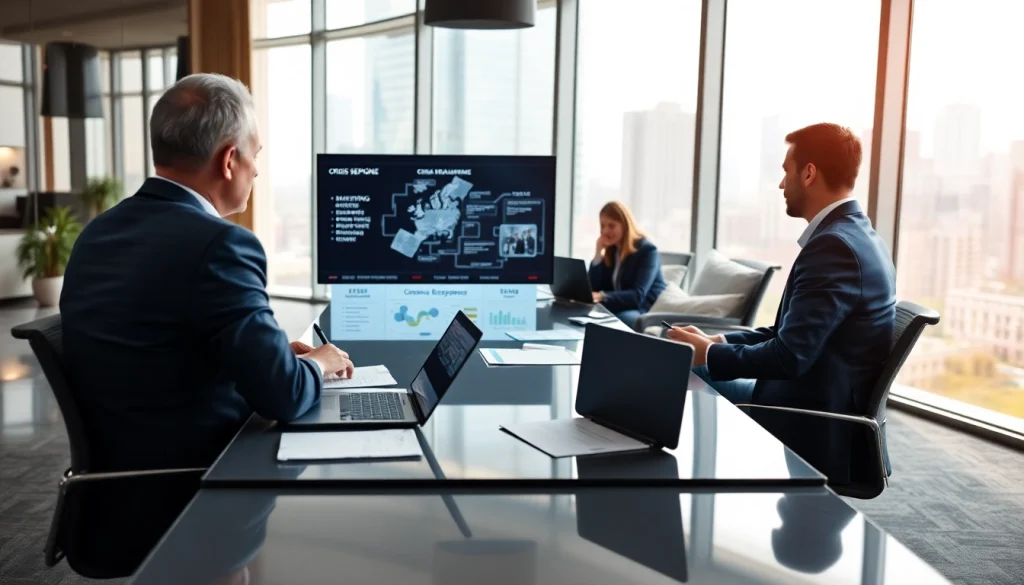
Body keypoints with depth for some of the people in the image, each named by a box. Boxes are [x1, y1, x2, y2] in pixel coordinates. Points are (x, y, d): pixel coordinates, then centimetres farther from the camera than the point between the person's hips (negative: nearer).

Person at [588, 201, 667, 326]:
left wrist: (602, 297, -38)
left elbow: (638, 296, -23)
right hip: (619, 308, 5)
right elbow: (594, 289, 1)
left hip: (647, 311, -5)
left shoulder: (647, 250, -10)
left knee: (620, 318, -37)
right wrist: (599, 252, -8)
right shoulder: (611, 250, 9)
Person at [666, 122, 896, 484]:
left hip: (809, 429, -9)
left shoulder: (834, 245, -23)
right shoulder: (852, 233, 9)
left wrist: (708, 354, -13)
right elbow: (788, 333, 12)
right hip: (816, 408, 9)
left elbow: (790, 356, -26)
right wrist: (717, 342, 2)